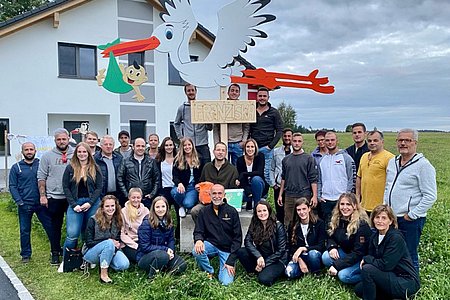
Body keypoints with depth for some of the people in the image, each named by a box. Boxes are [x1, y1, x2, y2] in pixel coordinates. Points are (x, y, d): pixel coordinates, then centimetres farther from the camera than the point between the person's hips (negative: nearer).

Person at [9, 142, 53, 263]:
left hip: (41, 203, 0)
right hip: (24, 205, 0)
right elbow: (12, 186, 3)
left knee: (50, 227, 1)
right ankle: (26, 255, 22)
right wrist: (19, 202, -8)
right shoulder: (16, 167, 4)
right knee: (25, 231, 9)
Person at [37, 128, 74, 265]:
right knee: (55, 226, 10)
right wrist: (42, 195, -4)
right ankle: (55, 253, 21)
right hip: (54, 197, 0)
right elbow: (41, 177, 3)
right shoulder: (47, 156, 2)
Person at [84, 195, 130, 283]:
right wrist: (109, 241, -19)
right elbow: (89, 243, -13)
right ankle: (103, 275, -27)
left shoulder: (118, 221, 1)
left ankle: (103, 262, 4)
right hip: (91, 253, -4)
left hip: (111, 250, 4)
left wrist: (117, 245, -13)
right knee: (109, 243, -35)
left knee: (124, 265, -24)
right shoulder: (93, 220, -12)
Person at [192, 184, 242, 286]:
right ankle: (209, 272, -3)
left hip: (227, 249, -2)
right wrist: (198, 240, -25)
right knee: (197, 251, -31)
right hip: (211, 245, 2)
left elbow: (237, 237, -5)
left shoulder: (232, 211, -4)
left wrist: (231, 261, -11)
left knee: (226, 282, -18)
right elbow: (198, 231, 3)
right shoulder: (204, 212, 2)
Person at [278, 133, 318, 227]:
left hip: (304, 195, -3)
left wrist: (315, 196, -11)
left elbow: (313, 179, -5)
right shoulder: (286, 159, 12)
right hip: (289, 196, 4)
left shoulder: (308, 158, -1)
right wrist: (280, 195, 12)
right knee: (288, 222, 7)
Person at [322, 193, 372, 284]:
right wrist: (332, 247, -17)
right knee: (325, 257, -19)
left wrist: (336, 265, -28)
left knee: (344, 275, -28)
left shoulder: (362, 225, -24)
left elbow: (358, 253, -25)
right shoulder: (336, 220, -2)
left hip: (361, 259, -6)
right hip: (345, 253, 6)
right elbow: (331, 237, 9)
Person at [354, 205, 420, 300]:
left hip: (407, 282, -9)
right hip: (391, 278, 9)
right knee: (359, 289, 0)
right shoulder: (374, 237, 5)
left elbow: (385, 265, -23)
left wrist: (366, 259, -10)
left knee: (367, 269, -23)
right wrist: (366, 260, -14)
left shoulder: (396, 238, -19)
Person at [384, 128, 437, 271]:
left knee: (409, 256, 2)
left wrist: (412, 215, -14)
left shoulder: (423, 165, -11)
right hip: (391, 217, 7)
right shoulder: (392, 162, 12)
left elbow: (430, 196, -14)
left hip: (410, 221, -7)